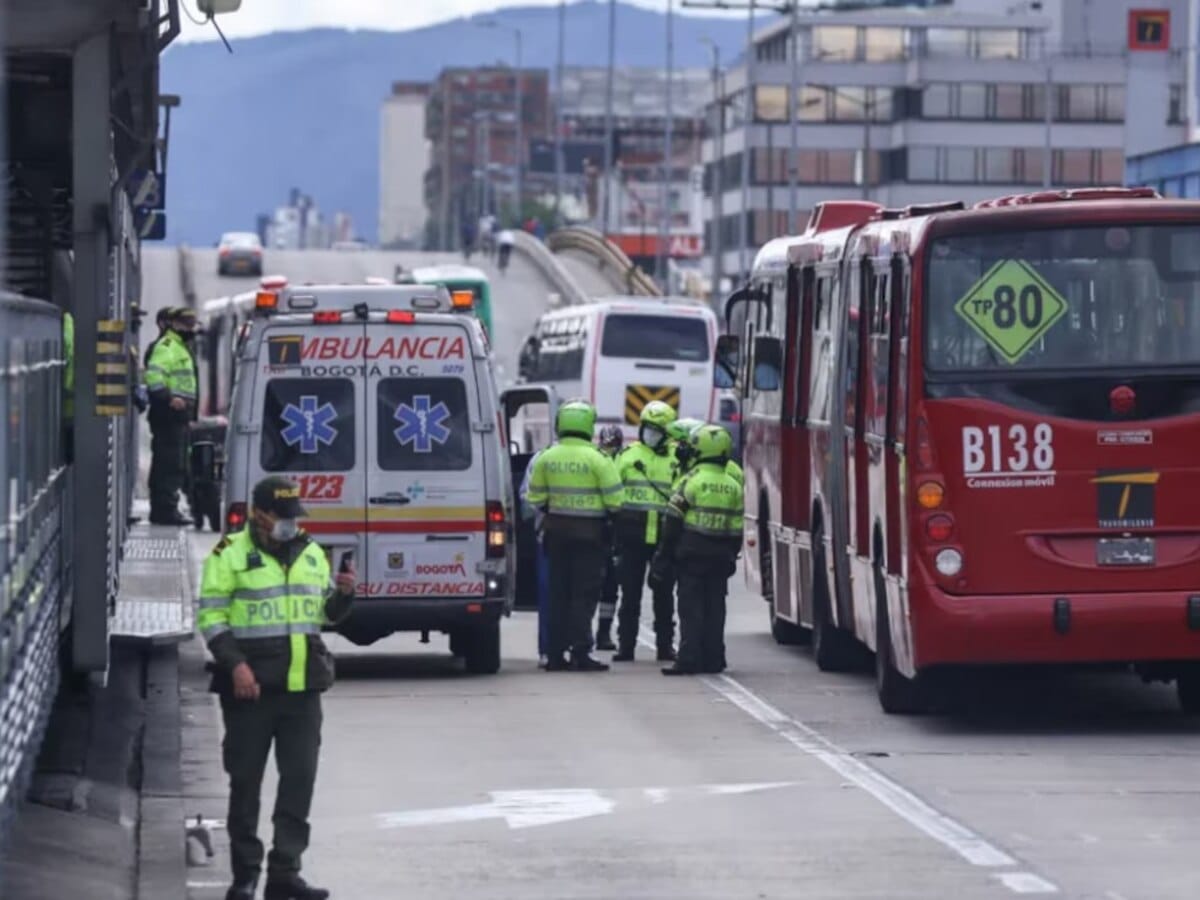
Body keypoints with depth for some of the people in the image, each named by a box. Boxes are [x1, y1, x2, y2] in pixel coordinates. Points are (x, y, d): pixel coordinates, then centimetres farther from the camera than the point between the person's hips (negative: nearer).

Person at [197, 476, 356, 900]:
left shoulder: (311, 554, 12)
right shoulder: (231, 555, -4)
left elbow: (327, 612, 22)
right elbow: (211, 616, -8)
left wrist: (344, 592, 0)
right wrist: (235, 664, -19)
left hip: (302, 688, 5)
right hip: (250, 688, -5)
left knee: (299, 779, 2)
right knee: (246, 780, 3)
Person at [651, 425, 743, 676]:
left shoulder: (691, 481, -9)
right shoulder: (734, 487, 5)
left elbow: (673, 523, -8)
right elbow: (736, 530, 7)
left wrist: (664, 557, -2)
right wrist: (731, 557, 17)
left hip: (691, 552, -4)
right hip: (720, 557, 4)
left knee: (691, 608, -3)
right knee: (715, 608, 9)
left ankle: (689, 658, -9)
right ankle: (713, 659, 10)